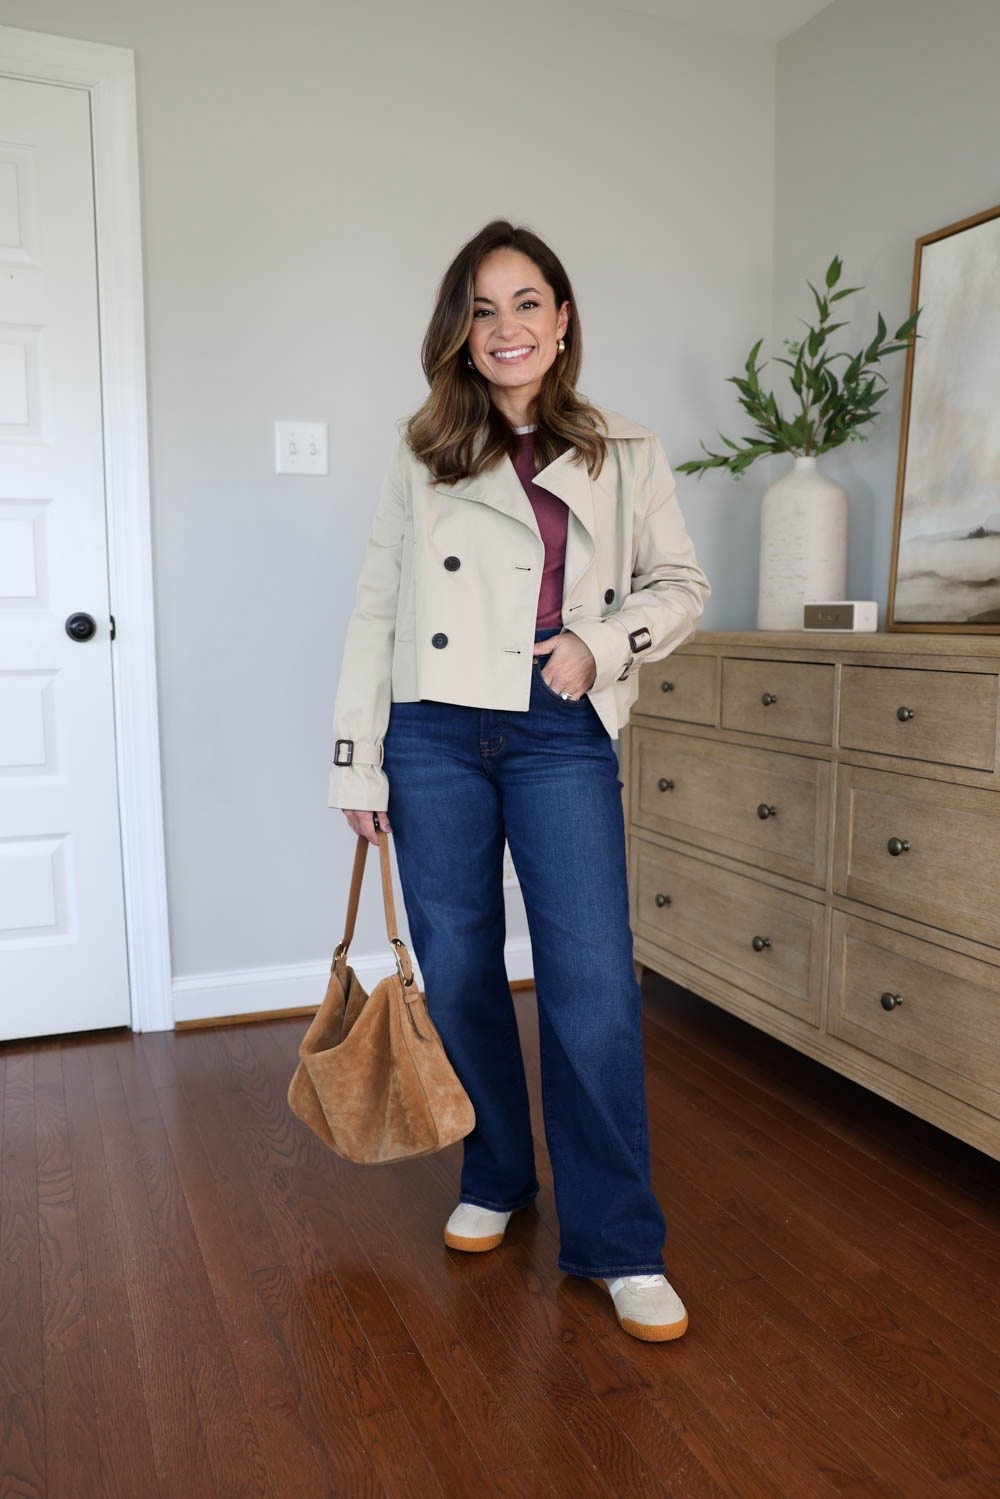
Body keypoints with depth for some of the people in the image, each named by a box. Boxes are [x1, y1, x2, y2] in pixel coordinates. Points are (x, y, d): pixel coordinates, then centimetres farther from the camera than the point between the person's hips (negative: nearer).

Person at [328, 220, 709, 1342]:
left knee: (593, 986, -8)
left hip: (562, 737, -1)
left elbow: (679, 584, 13)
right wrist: (356, 758, 4)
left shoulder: (625, 456, 8)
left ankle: (617, 1244, 8)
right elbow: (376, 608, 7)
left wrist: (602, 642, -7)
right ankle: (496, 1181, 32)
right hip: (434, 738, 2)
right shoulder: (422, 461, 9)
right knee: (457, 974, 9)